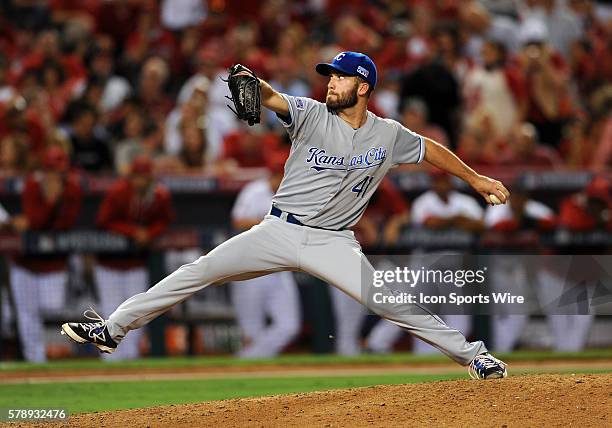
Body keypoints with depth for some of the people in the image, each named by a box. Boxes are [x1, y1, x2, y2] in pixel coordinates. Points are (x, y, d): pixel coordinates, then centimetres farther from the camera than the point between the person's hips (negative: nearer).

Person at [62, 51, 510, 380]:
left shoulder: (388, 135, 1)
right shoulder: (312, 115, -5)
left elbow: (429, 149, 18)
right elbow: (273, 99, -23)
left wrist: (476, 178, 22)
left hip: (334, 243, 0)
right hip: (279, 231, 0)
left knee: (392, 302, -13)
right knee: (200, 271, -9)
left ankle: (472, 354, 1)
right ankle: (113, 329, -5)